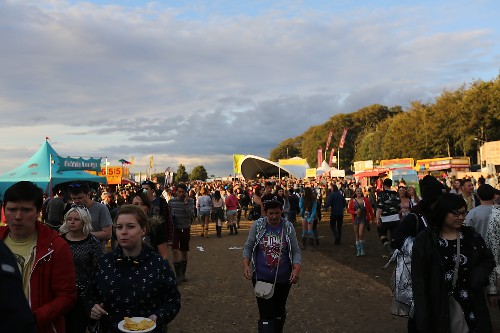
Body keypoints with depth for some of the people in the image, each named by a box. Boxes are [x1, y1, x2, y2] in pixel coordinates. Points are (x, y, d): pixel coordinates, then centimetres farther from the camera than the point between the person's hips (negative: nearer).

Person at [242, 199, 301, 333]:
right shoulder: (257, 225, -6)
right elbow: (248, 247, 0)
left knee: (279, 312, 20)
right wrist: (245, 264, -16)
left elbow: (296, 251, -2)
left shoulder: (288, 227, -5)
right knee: (265, 314, -5)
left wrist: (297, 269, -18)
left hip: (283, 278, 2)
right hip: (261, 277, -1)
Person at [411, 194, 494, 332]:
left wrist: (477, 277, -7)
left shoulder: (471, 236, 2)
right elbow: (419, 279, -10)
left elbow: (488, 260, 15)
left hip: (470, 304, 3)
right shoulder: (425, 240, -10)